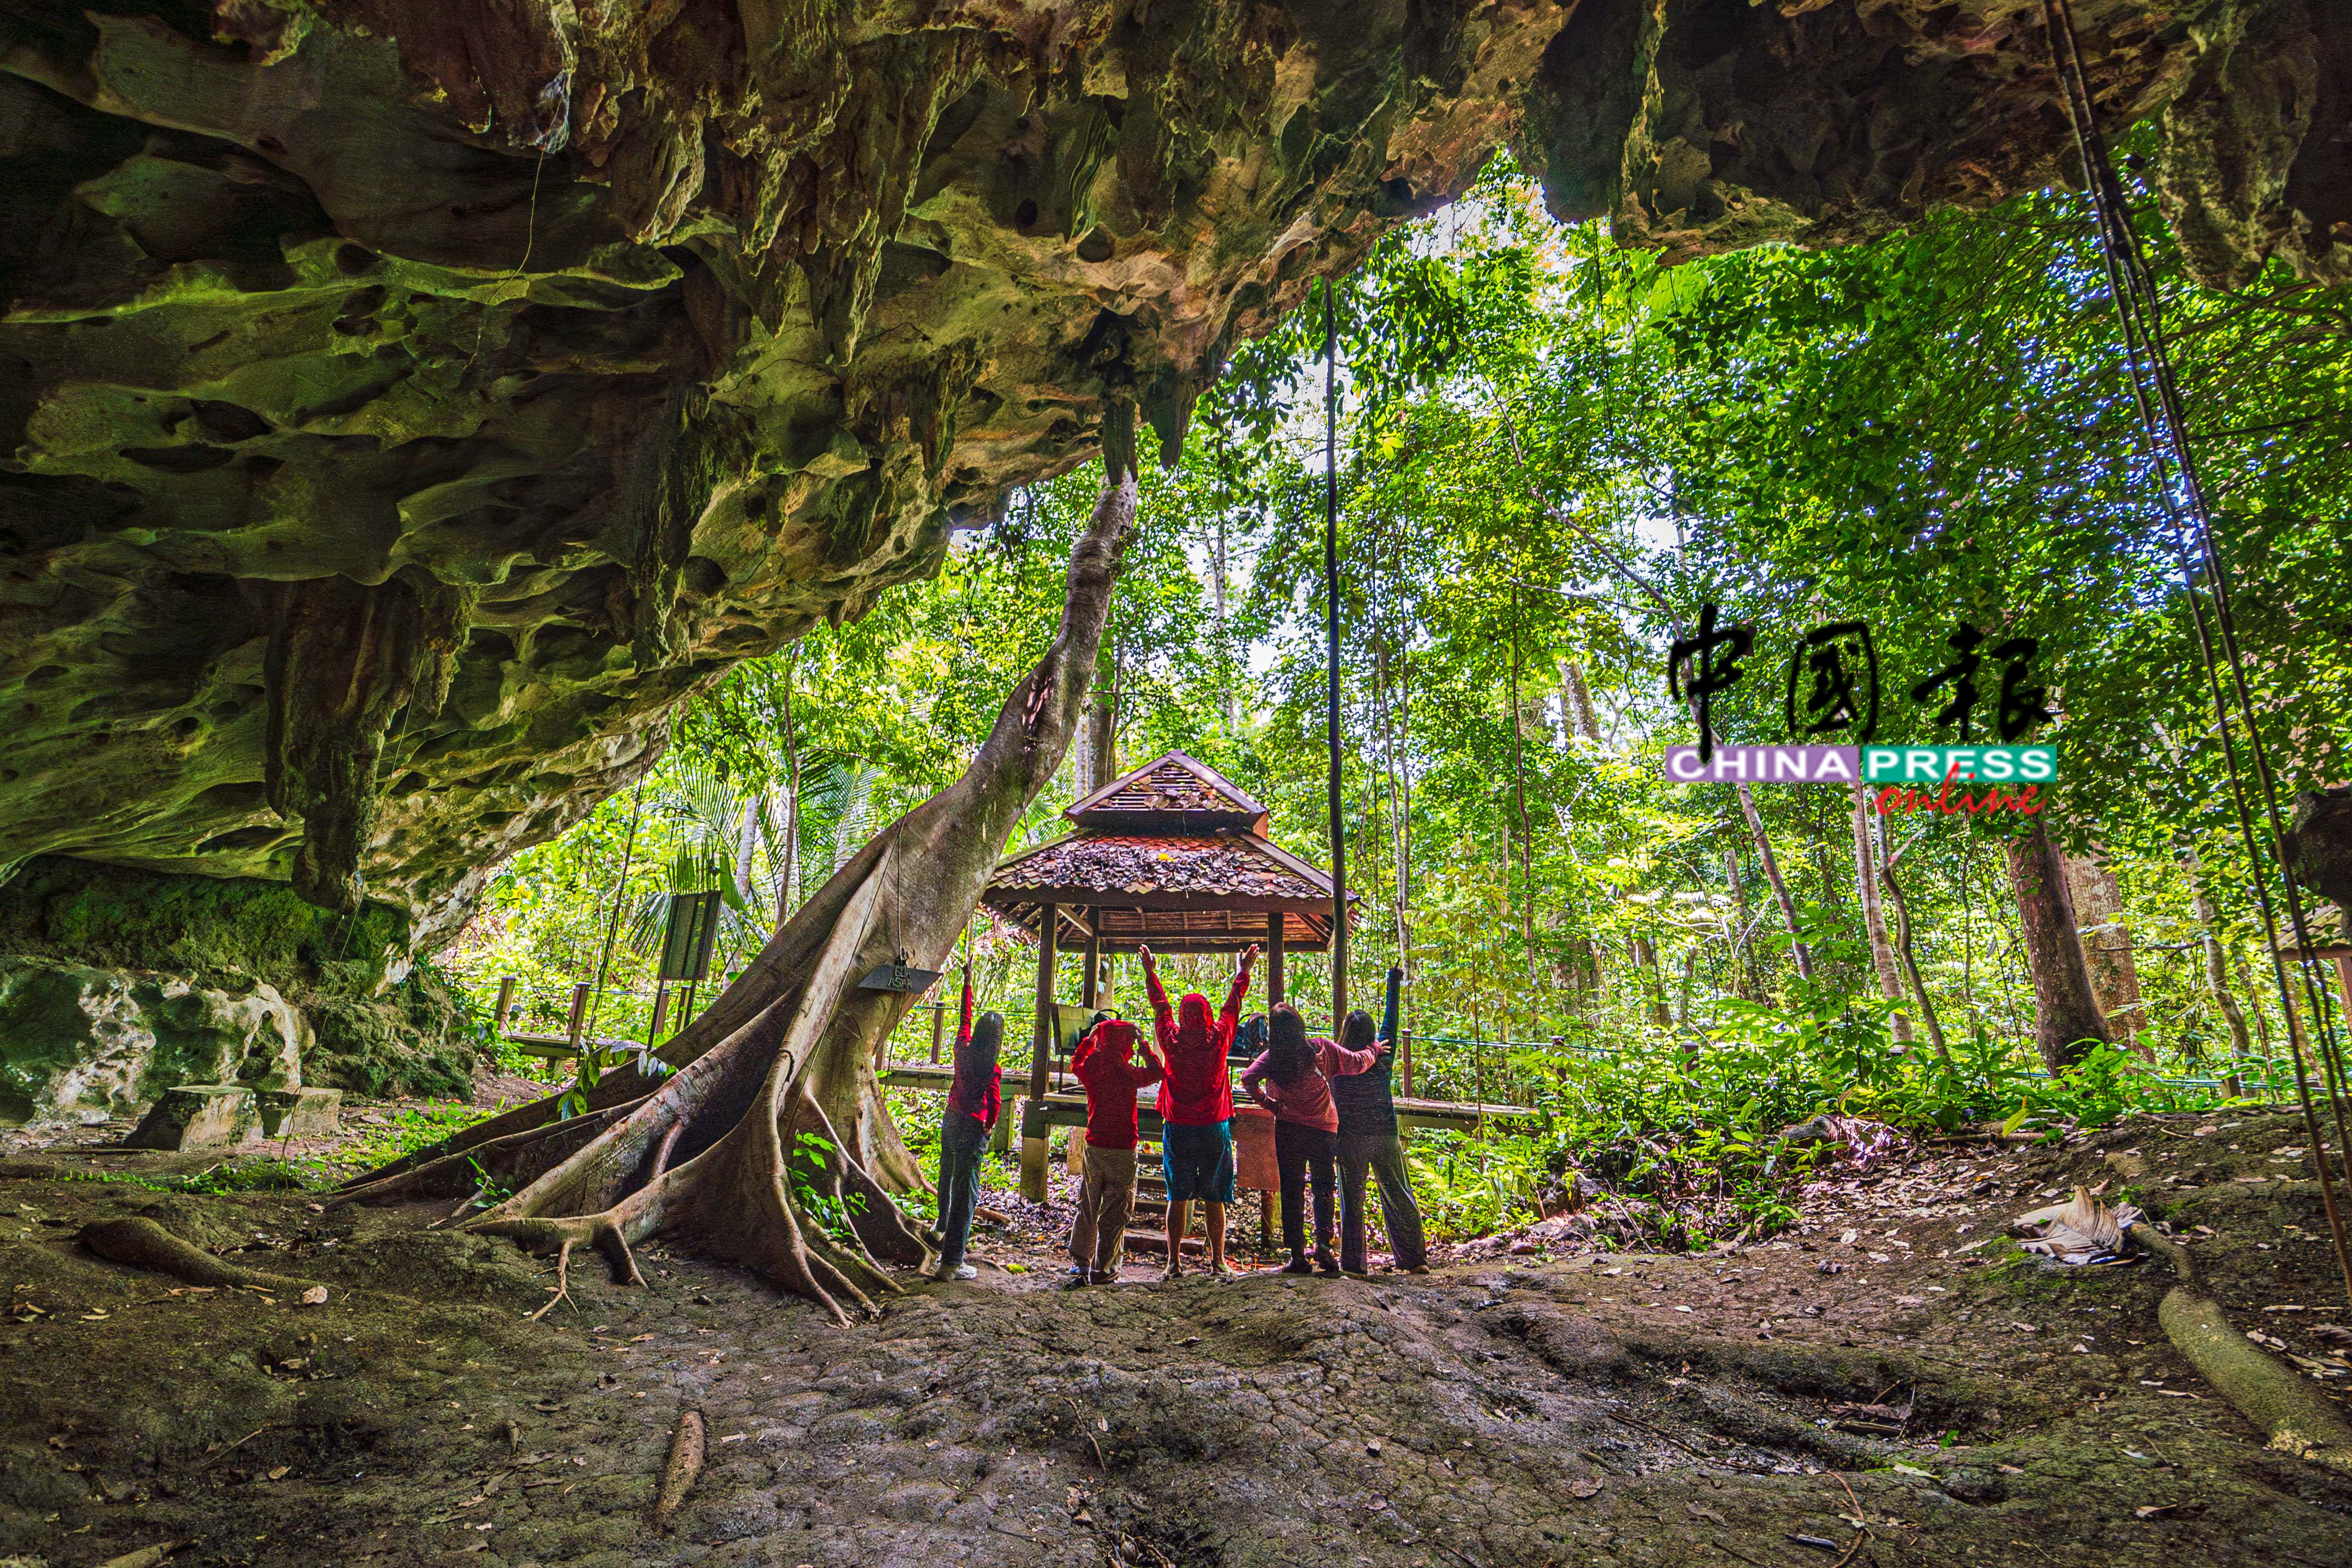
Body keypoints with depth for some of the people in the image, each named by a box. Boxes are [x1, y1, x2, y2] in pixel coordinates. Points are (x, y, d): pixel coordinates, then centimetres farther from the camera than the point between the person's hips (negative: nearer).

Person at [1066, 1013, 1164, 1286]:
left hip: (1093, 1146, 5)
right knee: (1115, 1212, 5)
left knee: (1087, 1206, 18)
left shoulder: (1090, 1067, -3)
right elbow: (1159, 1072, -1)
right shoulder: (1127, 1072, -16)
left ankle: (1080, 1261, 25)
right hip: (1122, 1149, -5)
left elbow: (1075, 1063, 21)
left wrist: (1090, 1036, 20)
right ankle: (1103, 1270, 9)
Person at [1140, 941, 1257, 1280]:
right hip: (1214, 1129, 0)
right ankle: (1218, 1261, 12)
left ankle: (1174, 1262, 9)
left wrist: (1150, 970, 24)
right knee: (1214, 1198, 7)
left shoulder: (1172, 1039, -5)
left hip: (1178, 1129, 0)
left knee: (1178, 1197, 7)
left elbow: (1160, 1005, 10)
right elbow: (1233, 1006, 9)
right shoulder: (1219, 1038, -6)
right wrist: (1244, 971, 23)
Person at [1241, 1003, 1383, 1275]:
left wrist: (1268, 1103, -5)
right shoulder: (1321, 1049, -4)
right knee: (1323, 1190, 14)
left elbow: (1248, 1079, -18)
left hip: (1288, 1130, 0)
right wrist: (1373, 1051, 18)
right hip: (1323, 1129, 1)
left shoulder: (1272, 1058, -6)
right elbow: (1356, 1063, -1)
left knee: (1292, 1192, 8)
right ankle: (1323, 1244, -1)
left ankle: (1298, 1256, 7)